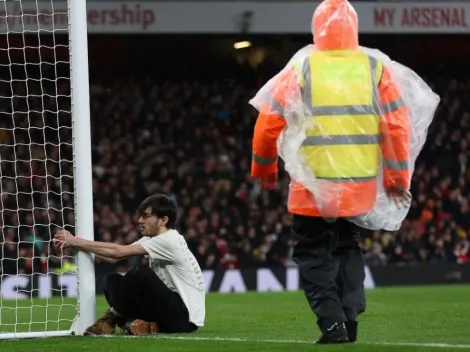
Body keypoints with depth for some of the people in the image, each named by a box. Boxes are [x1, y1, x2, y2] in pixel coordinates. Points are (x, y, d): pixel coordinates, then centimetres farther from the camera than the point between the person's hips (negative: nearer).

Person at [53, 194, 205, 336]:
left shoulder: (169, 241, -18)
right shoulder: (152, 239, 10)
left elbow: (118, 252, -20)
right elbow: (117, 255, 2)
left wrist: (75, 241, -15)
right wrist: (75, 244, -8)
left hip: (185, 318, -9)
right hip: (167, 311, 9)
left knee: (140, 272, -28)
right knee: (112, 280, 4)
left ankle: (111, 320, -8)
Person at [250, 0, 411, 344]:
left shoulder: (300, 69, -4)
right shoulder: (375, 68, 2)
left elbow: (269, 122, -5)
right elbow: (397, 125, -2)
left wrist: (264, 169, 11)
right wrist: (397, 178, 6)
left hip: (313, 186, -3)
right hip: (361, 185, 3)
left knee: (314, 255, 7)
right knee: (348, 250, 20)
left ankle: (332, 323, -6)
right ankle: (350, 315, 6)